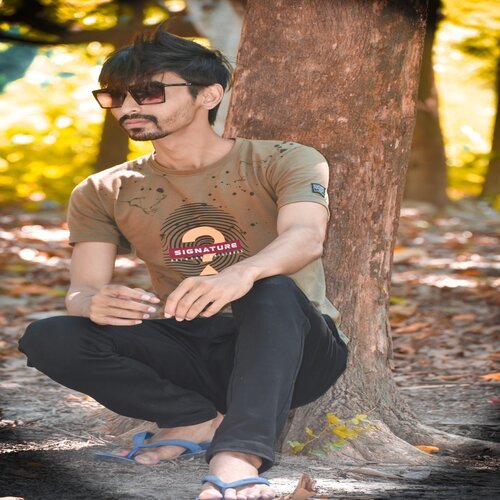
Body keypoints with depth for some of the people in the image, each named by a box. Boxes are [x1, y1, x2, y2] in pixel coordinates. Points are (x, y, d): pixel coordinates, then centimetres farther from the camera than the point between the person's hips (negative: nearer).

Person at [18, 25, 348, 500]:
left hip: (292, 352, -3)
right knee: (47, 338, -21)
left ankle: (238, 456, -51)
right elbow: (80, 290, -3)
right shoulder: (104, 193, 8)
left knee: (273, 288, -37)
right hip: (186, 354, 3)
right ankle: (206, 420, -20)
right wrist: (94, 303, -31)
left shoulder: (281, 162, -3)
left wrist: (243, 273, -47)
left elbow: (305, 237, -23)